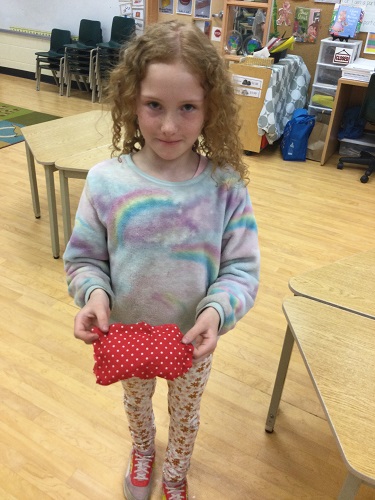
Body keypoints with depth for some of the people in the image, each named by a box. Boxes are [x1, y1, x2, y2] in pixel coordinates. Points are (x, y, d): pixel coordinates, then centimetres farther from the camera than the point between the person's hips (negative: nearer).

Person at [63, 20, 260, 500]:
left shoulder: (225, 186, -22)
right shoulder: (105, 181, -21)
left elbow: (242, 268, -15)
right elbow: (83, 257, -8)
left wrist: (218, 309, -32)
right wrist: (93, 293, -27)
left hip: (195, 338, 0)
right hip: (126, 334, 1)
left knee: (185, 410, 28)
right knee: (136, 399, 32)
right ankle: (141, 452, 68)